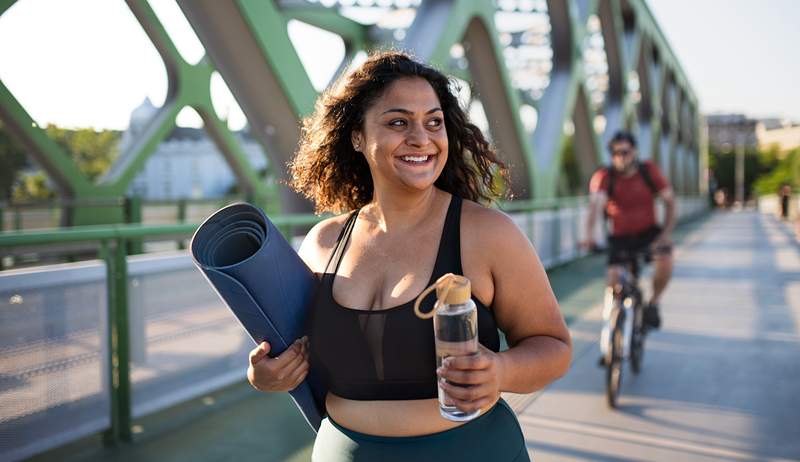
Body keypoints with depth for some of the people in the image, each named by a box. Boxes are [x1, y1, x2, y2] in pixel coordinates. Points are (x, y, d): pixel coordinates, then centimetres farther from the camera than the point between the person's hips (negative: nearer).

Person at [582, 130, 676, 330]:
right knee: (613, 280, -19)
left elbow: (669, 201, -5)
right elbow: (595, 204, -32)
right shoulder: (604, 176, -16)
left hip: (648, 232, 1)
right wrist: (589, 235, -49)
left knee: (665, 258, -28)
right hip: (619, 237, -1)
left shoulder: (649, 171, -9)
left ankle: (653, 303, -2)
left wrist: (666, 233, -18)